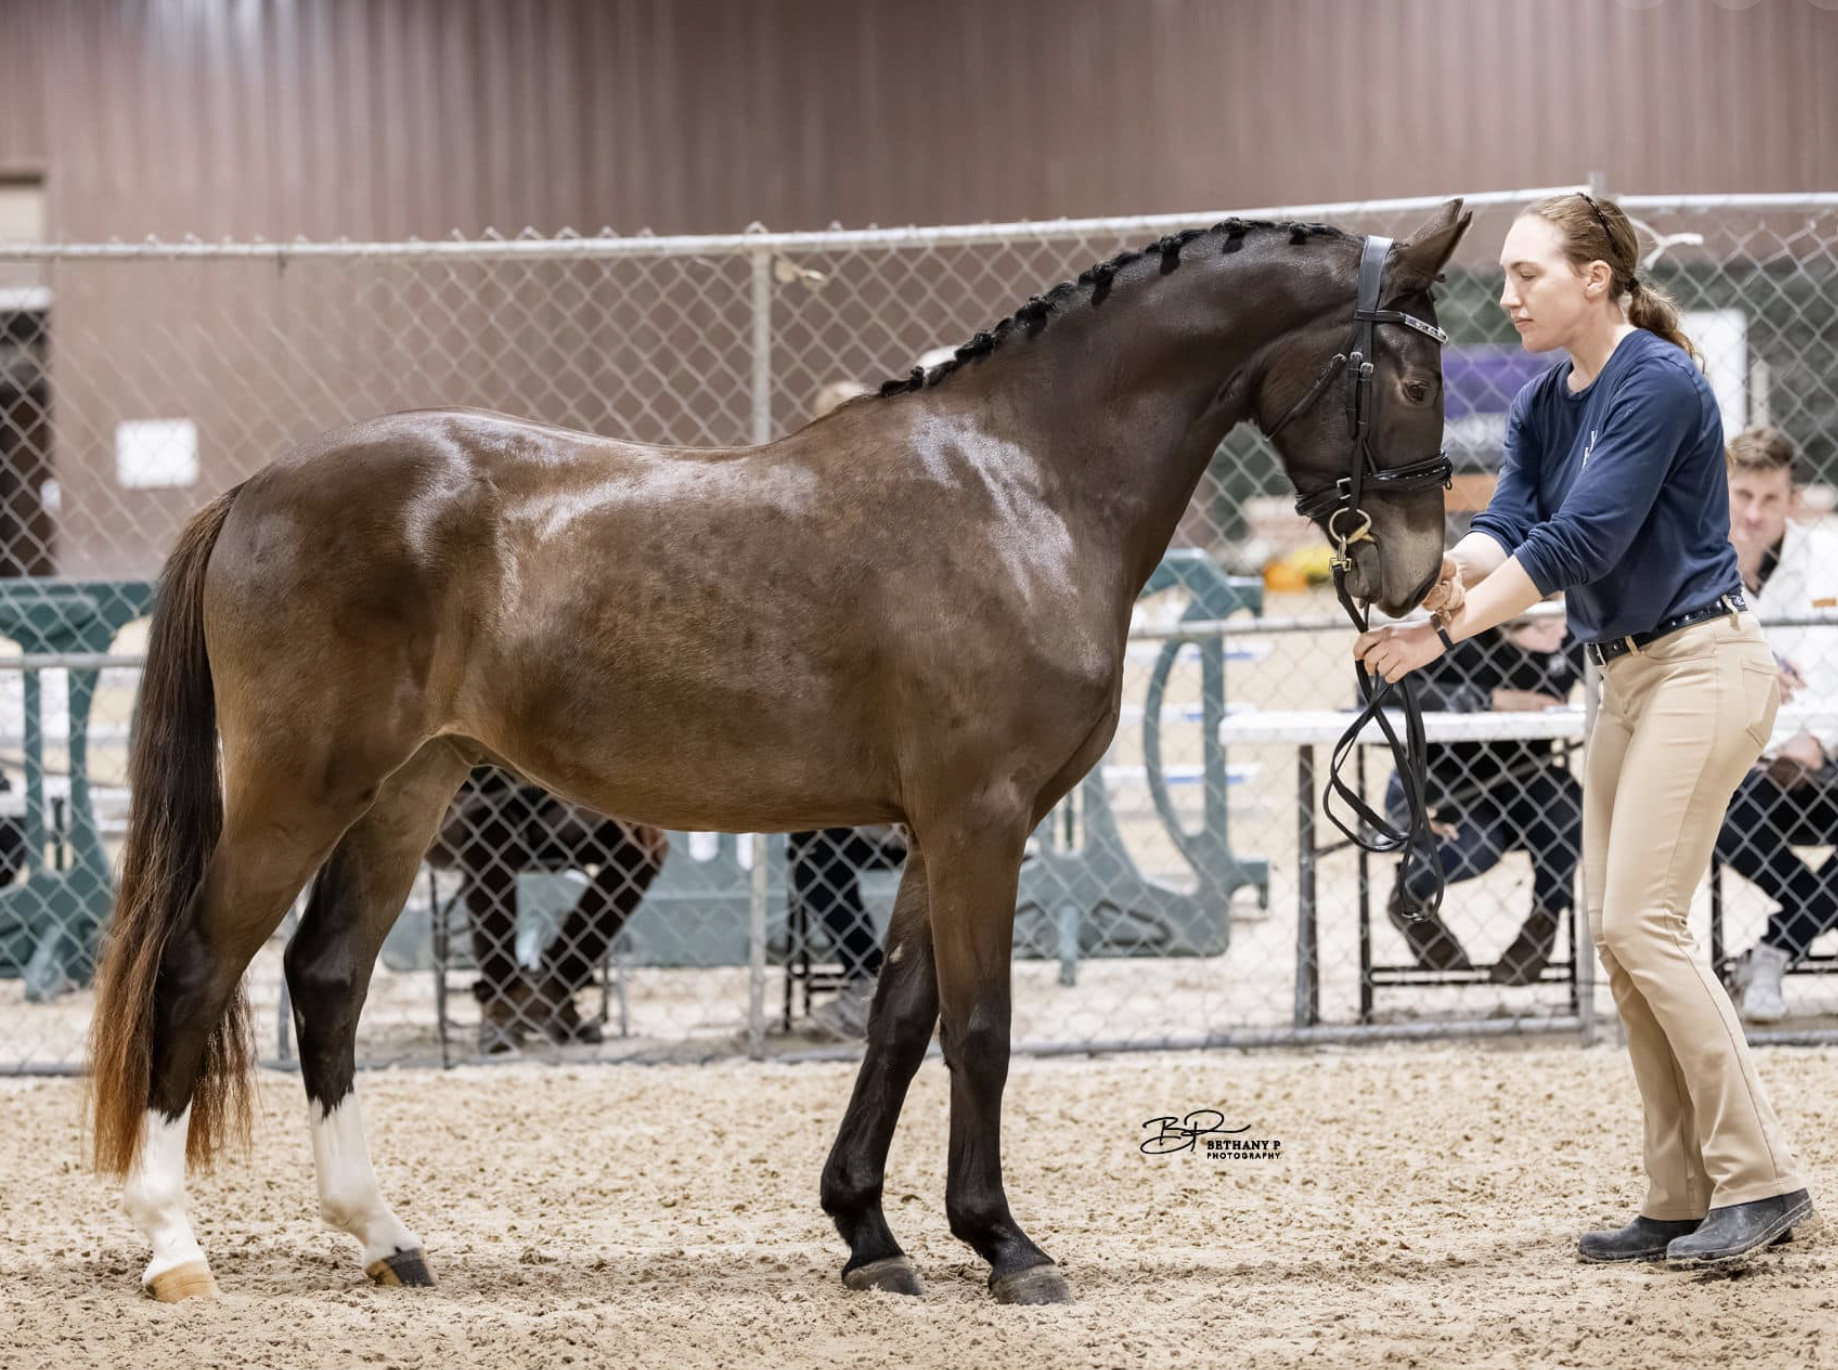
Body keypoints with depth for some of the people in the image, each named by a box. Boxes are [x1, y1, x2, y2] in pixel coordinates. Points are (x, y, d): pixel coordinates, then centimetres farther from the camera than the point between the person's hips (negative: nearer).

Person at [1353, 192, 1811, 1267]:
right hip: (1629, 678, 10)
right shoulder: (1545, 405, 10)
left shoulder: (1658, 385, -17)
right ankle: (1686, 1198, 10)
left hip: (1702, 663, -9)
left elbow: (1577, 541, -22)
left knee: (1641, 923, -15)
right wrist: (1425, 582, -22)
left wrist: (1445, 633, -22)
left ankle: (1761, 1179, -11)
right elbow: (1507, 525, -1)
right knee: (1620, 935, 6)